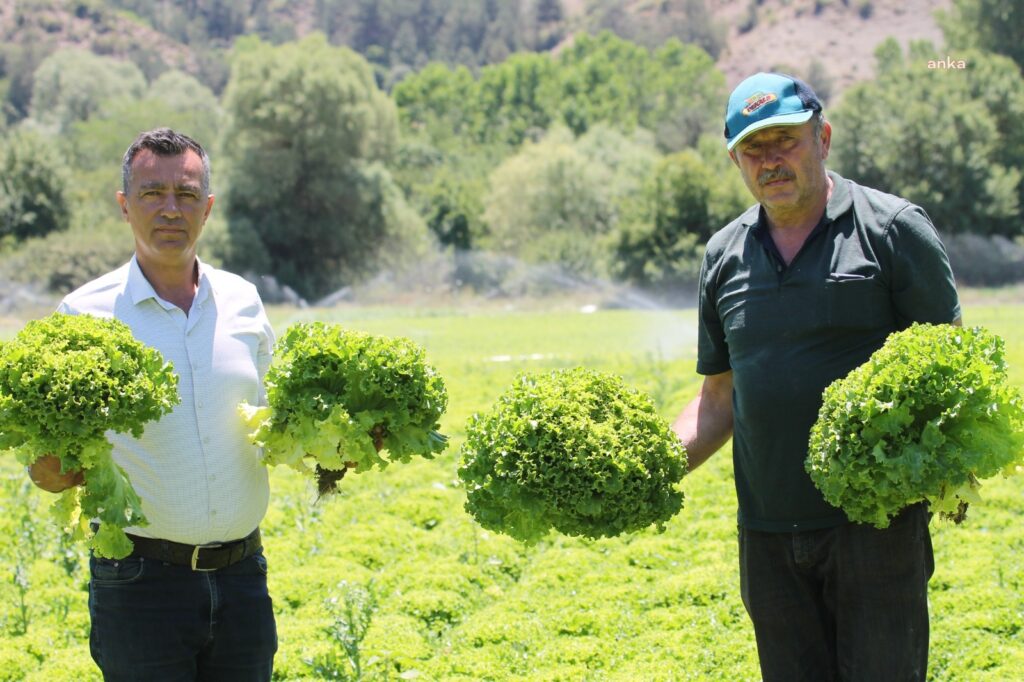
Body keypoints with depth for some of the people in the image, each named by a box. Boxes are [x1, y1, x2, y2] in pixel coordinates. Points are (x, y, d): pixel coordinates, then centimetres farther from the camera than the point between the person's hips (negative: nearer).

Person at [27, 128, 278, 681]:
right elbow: (47, 443, 0)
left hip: (242, 574, 4)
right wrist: (51, 473, -22)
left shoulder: (242, 302, 8)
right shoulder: (86, 312, -3)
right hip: (140, 580, -4)